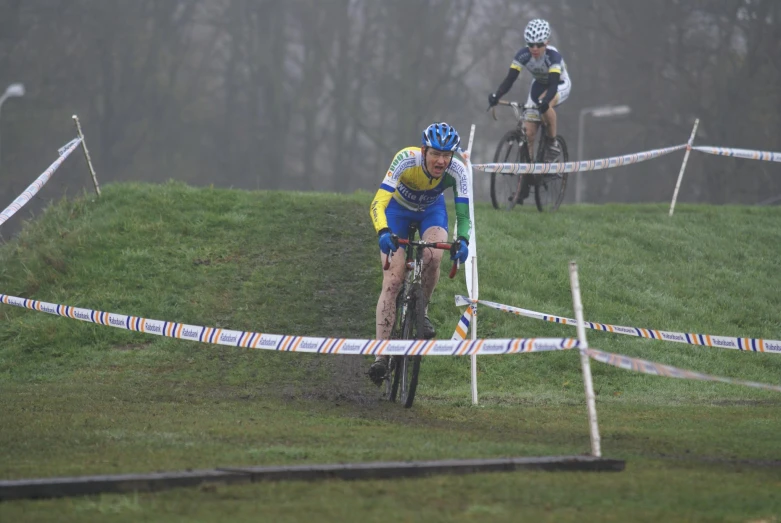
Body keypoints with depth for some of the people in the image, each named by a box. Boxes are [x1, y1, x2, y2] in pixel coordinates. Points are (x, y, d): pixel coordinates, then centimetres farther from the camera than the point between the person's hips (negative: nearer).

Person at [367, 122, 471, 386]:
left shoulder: (457, 170, -28)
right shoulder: (406, 160, -36)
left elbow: (464, 214, -27)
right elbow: (377, 204, -41)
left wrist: (462, 240, -48)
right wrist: (383, 233, -60)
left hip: (431, 211, 2)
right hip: (398, 210, -2)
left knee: (432, 257, -31)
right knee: (392, 280, -16)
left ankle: (422, 311, -2)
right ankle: (381, 355, -15)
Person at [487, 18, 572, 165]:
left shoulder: (553, 55, -33)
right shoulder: (523, 55, -23)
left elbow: (553, 84, -44)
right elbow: (510, 78, -27)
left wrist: (544, 101, -63)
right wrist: (496, 95, -46)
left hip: (560, 85, -4)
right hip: (539, 85, 4)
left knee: (545, 104, -38)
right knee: (528, 133, -9)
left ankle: (552, 142, -17)